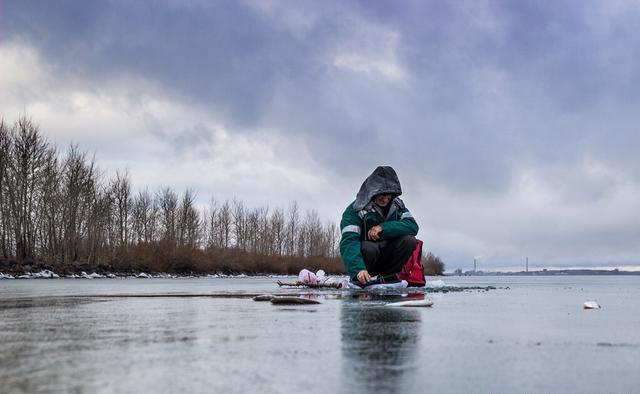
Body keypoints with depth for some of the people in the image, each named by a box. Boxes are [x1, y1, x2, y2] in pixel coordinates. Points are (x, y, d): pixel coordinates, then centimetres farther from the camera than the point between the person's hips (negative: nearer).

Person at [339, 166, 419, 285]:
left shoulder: (397, 205, 0)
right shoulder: (355, 210, -18)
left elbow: (413, 226, -14)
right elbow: (348, 241, -30)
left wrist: (383, 228, -27)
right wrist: (358, 269, -47)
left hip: (387, 259, 4)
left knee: (409, 240, -20)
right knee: (368, 248, -36)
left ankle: (387, 276, -5)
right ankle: (359, 280, -8)